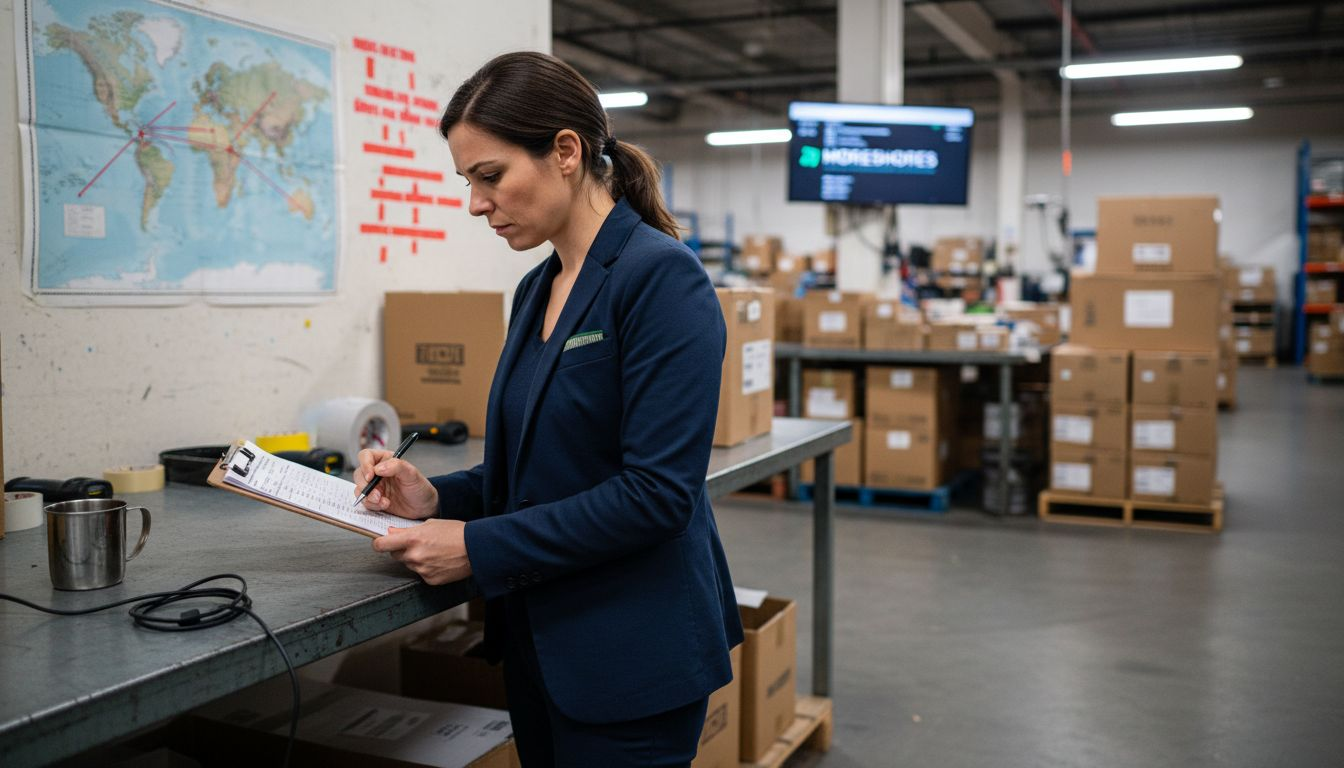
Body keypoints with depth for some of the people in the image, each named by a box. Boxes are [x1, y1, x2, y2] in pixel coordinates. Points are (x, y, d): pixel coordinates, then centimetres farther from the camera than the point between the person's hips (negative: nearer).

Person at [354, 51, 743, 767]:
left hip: (632, 658, -8)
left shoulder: (660, 276, -18)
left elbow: (657, 490, -24)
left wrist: (479, 548, -20)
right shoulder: (537, 288, 8)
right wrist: (440, 497, -2)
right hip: (540, 643, 8)